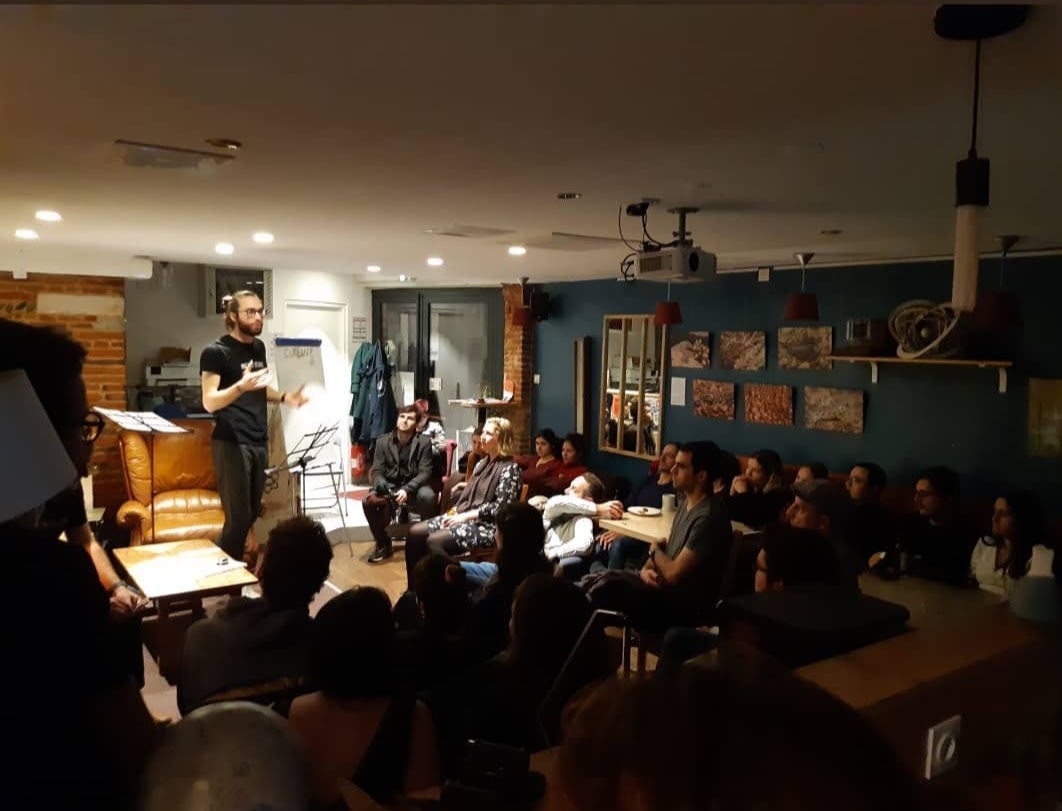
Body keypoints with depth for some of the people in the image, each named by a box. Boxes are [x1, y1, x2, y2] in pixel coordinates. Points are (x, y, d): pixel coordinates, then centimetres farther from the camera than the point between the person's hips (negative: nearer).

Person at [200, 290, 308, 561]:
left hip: (259, 442, 7)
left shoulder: (259, 347, 13)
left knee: (252, 514, 8)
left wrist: (284, 397, 8)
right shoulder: (215, 352, -9)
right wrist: (241, 386, -32)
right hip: (232, 444, -7)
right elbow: (209, 402, -16)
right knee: (238, 517, -6)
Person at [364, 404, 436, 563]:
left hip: (414, 486, -2)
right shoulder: (382, 442, 3)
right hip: (390, 486, 2)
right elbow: (377, 471, 1)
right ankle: (383, 544, -4)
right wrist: (381, 485, -24)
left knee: (427, 496, -36)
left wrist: (407, 490, -27)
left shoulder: (424, 442, -3)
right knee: (369, 501, -29)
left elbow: (425, 472, -10)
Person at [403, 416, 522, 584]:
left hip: (488, 526, -8)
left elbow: (500, 508, -18)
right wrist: (454, 511, -1)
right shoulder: (482, 463, 16)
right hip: (465, 517, 9)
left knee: (434, 541, -27)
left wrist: (465, 516, -16)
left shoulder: (509, 468, -10)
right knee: (415, 533, -6)